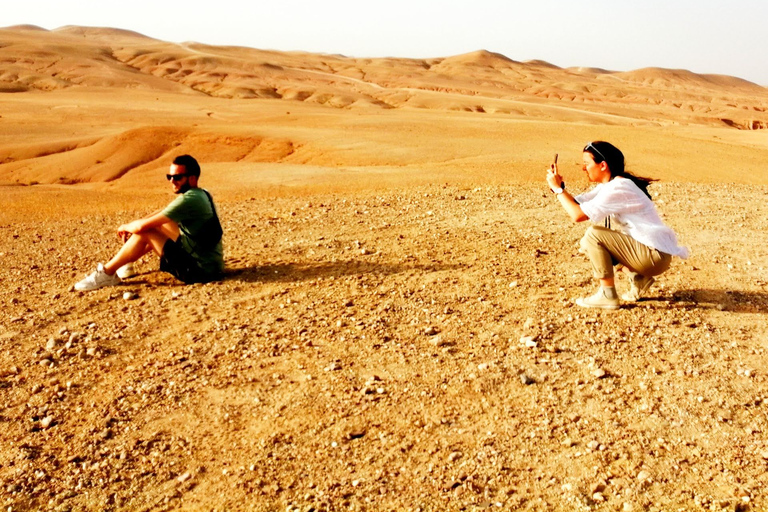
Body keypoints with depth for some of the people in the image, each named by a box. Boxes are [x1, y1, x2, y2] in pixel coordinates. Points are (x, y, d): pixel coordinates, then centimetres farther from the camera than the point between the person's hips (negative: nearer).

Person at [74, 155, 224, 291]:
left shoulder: (189, 200, -20)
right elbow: (162, 213, 17)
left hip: (200, 270, -9)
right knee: (160, 224, 20)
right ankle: (124, 263, 29)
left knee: (145, 232, -8)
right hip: (212, 264, 10)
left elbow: (142, 226, -18)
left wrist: (126, 227, 3)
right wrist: (131, 226, 6)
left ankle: (107, 273, 6)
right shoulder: (201, 194, 10)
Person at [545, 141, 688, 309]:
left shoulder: (618, 188, -20)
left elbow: (578, 215, -26)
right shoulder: (607, 185, 10)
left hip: (656, 256, -10)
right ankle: (638, 278, 16)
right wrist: (559, 186, -5)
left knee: (593, 234, -17)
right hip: (649, 252, 10)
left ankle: (607, 295, -8)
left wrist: (558, 188, -16)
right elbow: (577, 203, 5)